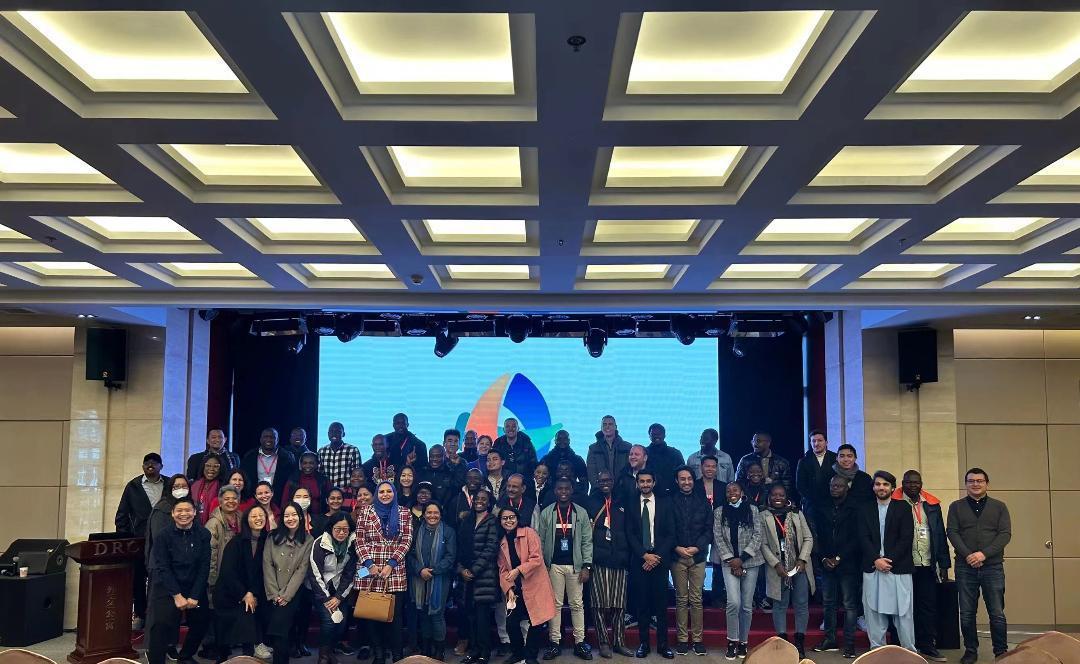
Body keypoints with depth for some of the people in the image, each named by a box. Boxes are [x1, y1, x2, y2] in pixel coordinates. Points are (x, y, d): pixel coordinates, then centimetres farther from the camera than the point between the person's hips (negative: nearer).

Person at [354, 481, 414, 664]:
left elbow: (406, 541, 1)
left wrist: (391, 564, -9)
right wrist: (369, 563, -9)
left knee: (395, 614, 0)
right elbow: (359, 540, 3)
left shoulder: (404, 513, 6)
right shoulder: (366, 512, 6)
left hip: (395, 572, 0)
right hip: (370, 571, 1)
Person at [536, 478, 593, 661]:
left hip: (575, 565, 0)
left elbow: (587, 541, 2)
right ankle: (554, 642, 8)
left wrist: (586, 566, -5)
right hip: (554, 565, 0)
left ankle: (579, 642, 8)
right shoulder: (546, 513, 4)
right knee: (555, 604, 3)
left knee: (577, 604, 3)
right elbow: (540, 541, 4)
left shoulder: (581, 513, 4)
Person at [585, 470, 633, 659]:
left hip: (619, 560, 3)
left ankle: (619, 641, 11)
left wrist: (627, 555, 8)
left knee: (618, 604, 4)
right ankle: (603, 642, 4)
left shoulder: (621, 504, 17)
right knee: (600, 603, -3)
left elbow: (628, 530, 17)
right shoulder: (590, 502, 7)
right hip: (599, 560, -3)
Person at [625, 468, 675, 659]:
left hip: (660, 559, 0)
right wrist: (644, 555, -9)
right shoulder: (631, 505, 6)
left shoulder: (665, 504, 6)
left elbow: (670, 534, 2)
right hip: (639, 560, 0)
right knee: (641, 603, 3)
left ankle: (663, 644, 8)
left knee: (661, 603, 1)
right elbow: (630, 534, 2)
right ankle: (643, 643, 10)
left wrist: (657, 556, -8)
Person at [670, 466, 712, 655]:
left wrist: (697, 547, -7)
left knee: (696, 599, 1)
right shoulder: (670, 501, 2)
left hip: (698, 555, 1)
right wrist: (676, 548, -10)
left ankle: (697, 638, 7)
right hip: (677, 556, -1)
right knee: (681, 599, 4)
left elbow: (709, 528, 4)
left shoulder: (703, 501, 7)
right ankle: (682, 638, 9)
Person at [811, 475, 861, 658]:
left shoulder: (854, 509, -2)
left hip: (847, 564, -4)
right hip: (827, 564, 4)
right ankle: (829, 639, 18)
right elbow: (819, 537, 11)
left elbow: (856, 538, -6)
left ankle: (849, 643, 3)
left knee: (849, 605, -1)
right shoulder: (822, 509, 11)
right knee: (828, 603, 9)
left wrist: (839, 558, -10)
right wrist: (823, 558, -2)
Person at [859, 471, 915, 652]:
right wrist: (876, 560, -11)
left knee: (903, 612, -1)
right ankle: (876, 650, 9)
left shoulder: (903, 508, 5)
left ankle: (909, 651, 5)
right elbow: (863, 538, 3)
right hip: (872, 568, 2)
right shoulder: (865, 510, 11)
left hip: (899, 567, -2)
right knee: (874, 611, 3)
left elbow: (906, 537, -2)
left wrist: (889, 559, -10)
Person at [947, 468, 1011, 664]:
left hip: (993, 567, -1)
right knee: (966, 613, 4)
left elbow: (1005, 534, -1)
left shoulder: (999, 506, 8)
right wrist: (968, 555, -14)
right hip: (965, 567, 1)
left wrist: (984, 554, -13)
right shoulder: (956, 507, 9)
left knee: (997, 613, -1)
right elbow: (952, 532, 1)